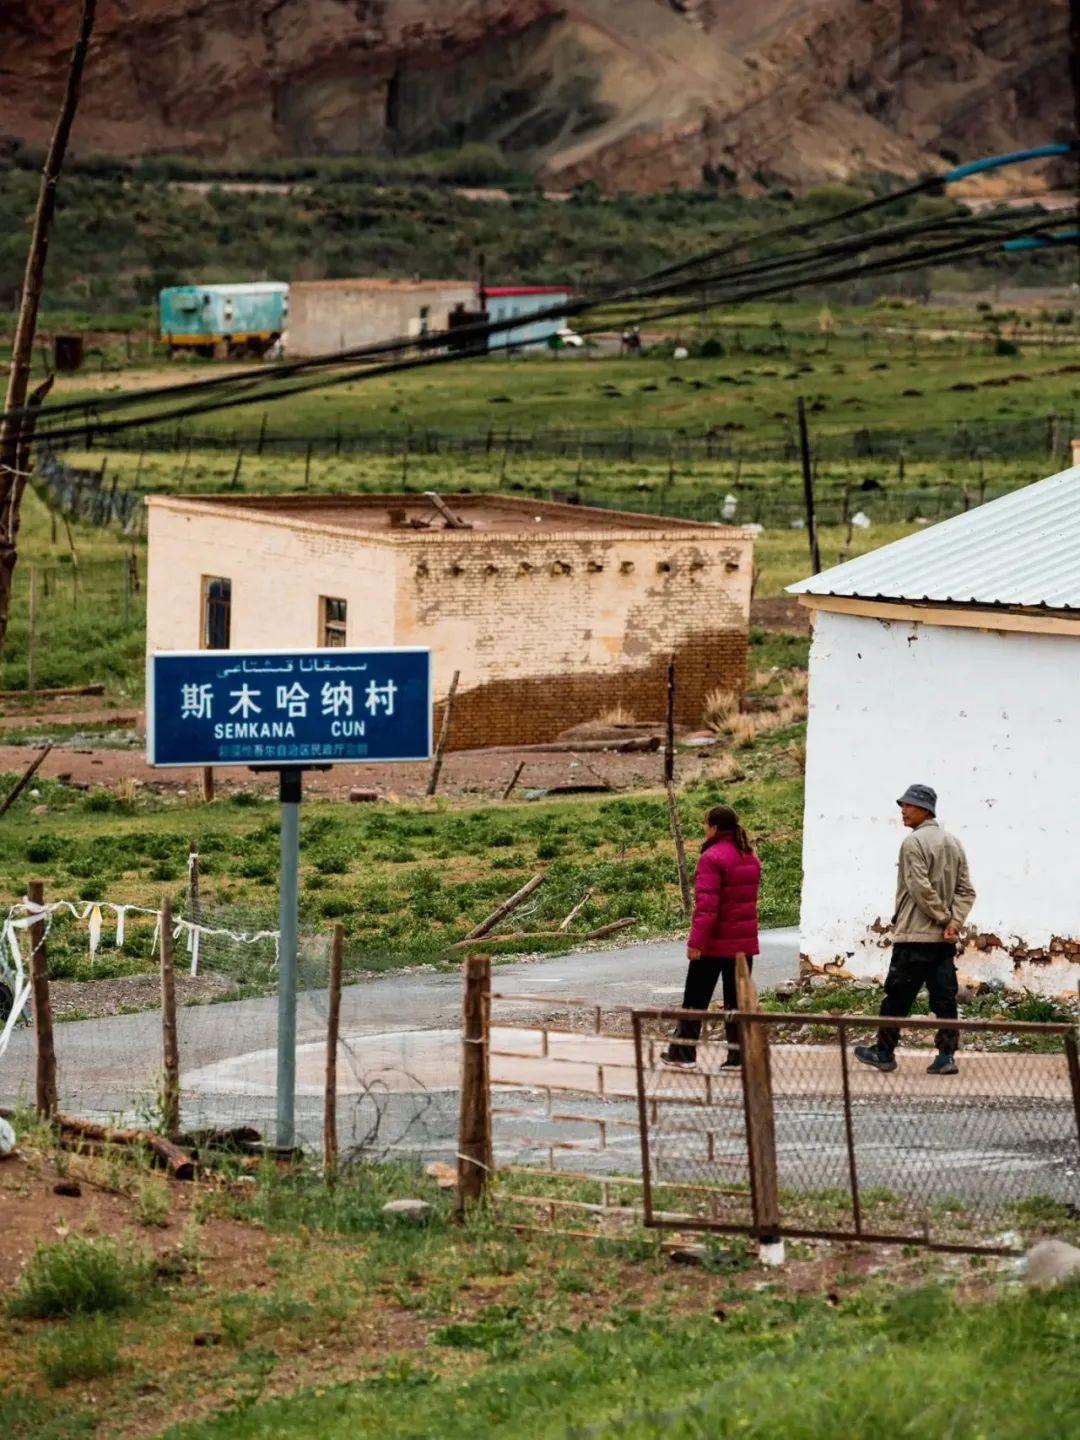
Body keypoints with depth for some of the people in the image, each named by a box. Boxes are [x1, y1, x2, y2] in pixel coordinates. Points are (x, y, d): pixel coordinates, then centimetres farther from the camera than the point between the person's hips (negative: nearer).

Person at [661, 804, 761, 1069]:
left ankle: (683, 1053, 9)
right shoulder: (750, 859, 10)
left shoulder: (712, 858, -16)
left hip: (715, 944, -7)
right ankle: (738, 1055, 5)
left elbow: (707, 904, -22)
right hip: (744, 943, 7)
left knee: (696, 998, 4)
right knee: (737, 999, 8)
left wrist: (696, 941, -22)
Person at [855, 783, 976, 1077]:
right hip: (944, 939, 7)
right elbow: (966, 890, 9)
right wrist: (954, 922, -1)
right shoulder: (954, 843, 13)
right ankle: (946, 1056, 0)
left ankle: (884, 1052, 10)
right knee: (944, 997, 4)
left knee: (897, 996, 2)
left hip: (914, 935, -7)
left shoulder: (914, 843, -11)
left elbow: (921, 889, -19)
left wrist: (943, 918, -10)